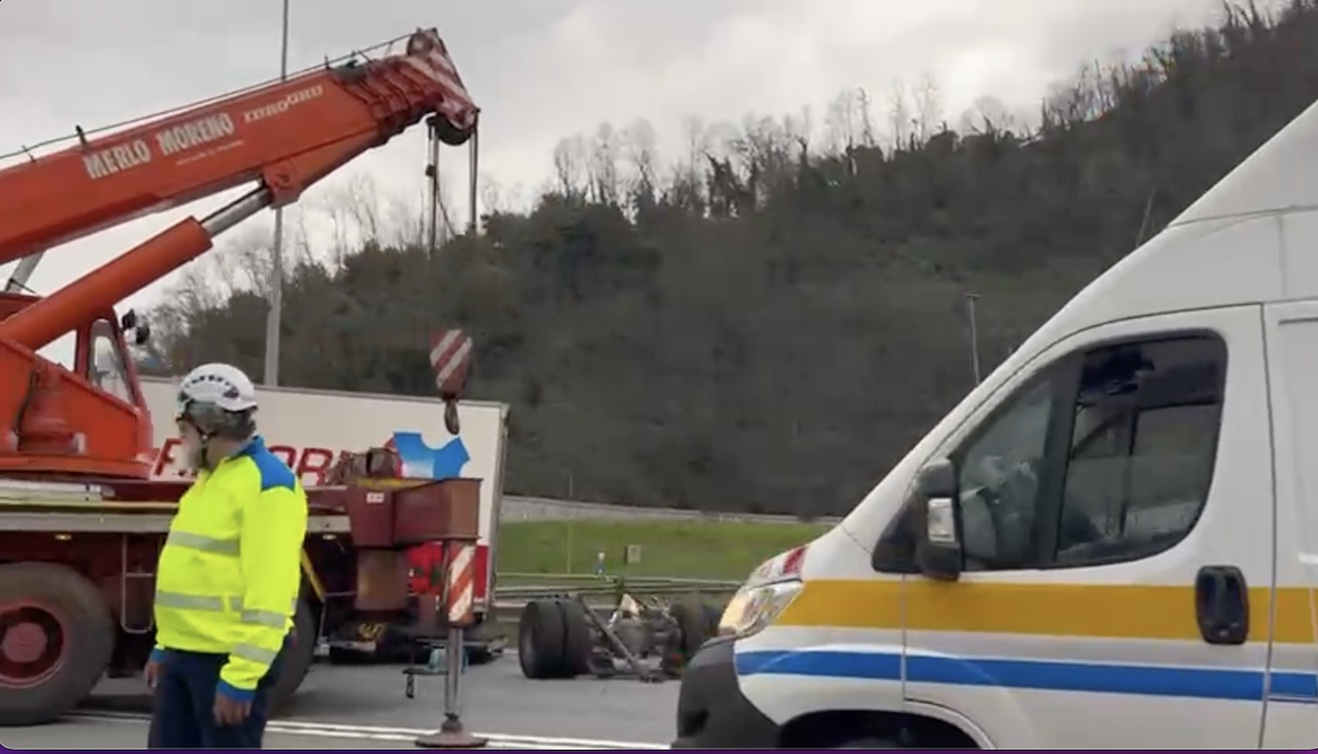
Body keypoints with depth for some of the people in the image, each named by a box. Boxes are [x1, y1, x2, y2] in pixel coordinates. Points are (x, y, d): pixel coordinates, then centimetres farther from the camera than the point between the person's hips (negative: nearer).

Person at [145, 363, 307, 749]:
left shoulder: (268, 484, -17)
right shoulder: (209, 479, 16)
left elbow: (269, 595, -23)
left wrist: (241, 677, -26)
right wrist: (164, 646, 23)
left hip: (229, 661, -10)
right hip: (184, 656, 10)